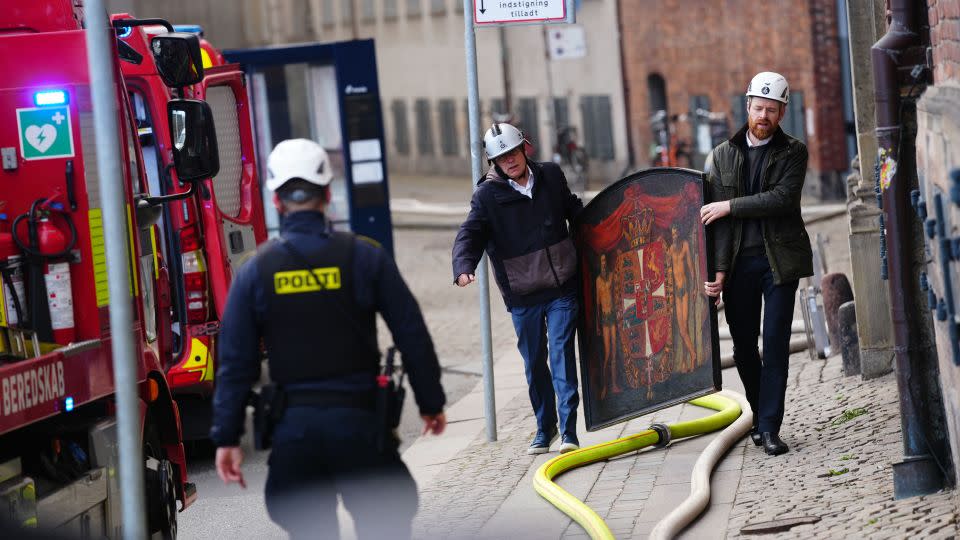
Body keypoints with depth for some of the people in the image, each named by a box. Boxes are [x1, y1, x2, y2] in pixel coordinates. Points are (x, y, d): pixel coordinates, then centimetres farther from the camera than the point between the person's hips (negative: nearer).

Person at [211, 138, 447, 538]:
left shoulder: (255, 271, 0)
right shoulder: (364, 257, -3)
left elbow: (235, 362, 0)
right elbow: (412, 336, 0)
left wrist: (226, 437, 6)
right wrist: (431, 403, 12)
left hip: (293, 427, 2)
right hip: (358, 420, -2)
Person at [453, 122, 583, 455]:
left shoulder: (551, 176, 4)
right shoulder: (488, 194, -5)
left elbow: (573, 210, 22)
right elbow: (471, 234, -15)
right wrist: (464, 266, -33)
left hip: (562, 287, 0)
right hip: (522, 294, 0)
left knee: (562, 353, -7)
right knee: (534, 363, 9)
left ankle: (568, 429, -6)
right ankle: (545, 428, 25)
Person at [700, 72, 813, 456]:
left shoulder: (793, 153, 1)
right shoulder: (724, 155, 8)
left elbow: (782, 198, -15)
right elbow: (718, 217, 2)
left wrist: (730, 206, -14)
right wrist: (718, 270, -6)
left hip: (779, 260, -3)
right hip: (739, 262, 3)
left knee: (775, 344, -8)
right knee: (744, 347, 7)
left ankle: (769, 428, -7)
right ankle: (760, 414, 26)